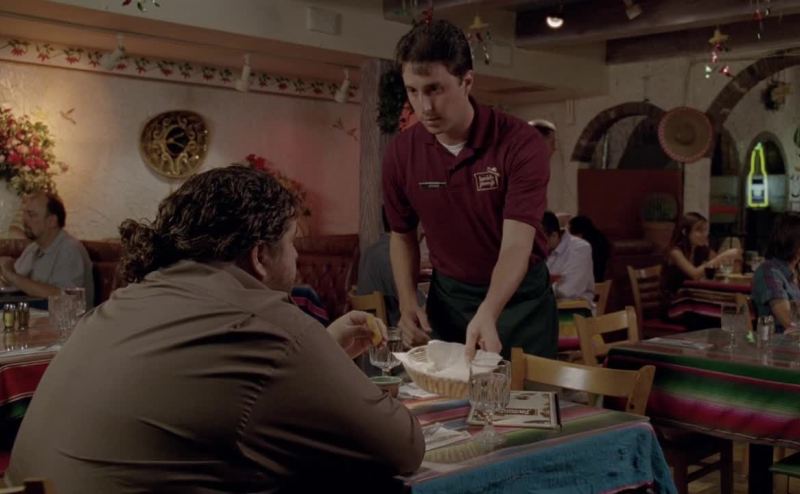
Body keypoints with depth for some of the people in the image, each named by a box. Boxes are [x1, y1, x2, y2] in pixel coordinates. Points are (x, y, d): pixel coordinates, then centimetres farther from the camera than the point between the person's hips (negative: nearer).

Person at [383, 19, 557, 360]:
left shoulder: (521, 143, -22)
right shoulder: (400, 153, -9)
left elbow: (517, 245, -29)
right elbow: (402, 235, 5)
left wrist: (487, 314, -45)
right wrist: (408, 303, -9)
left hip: (520, 297, -3)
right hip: (447, 297, 3)